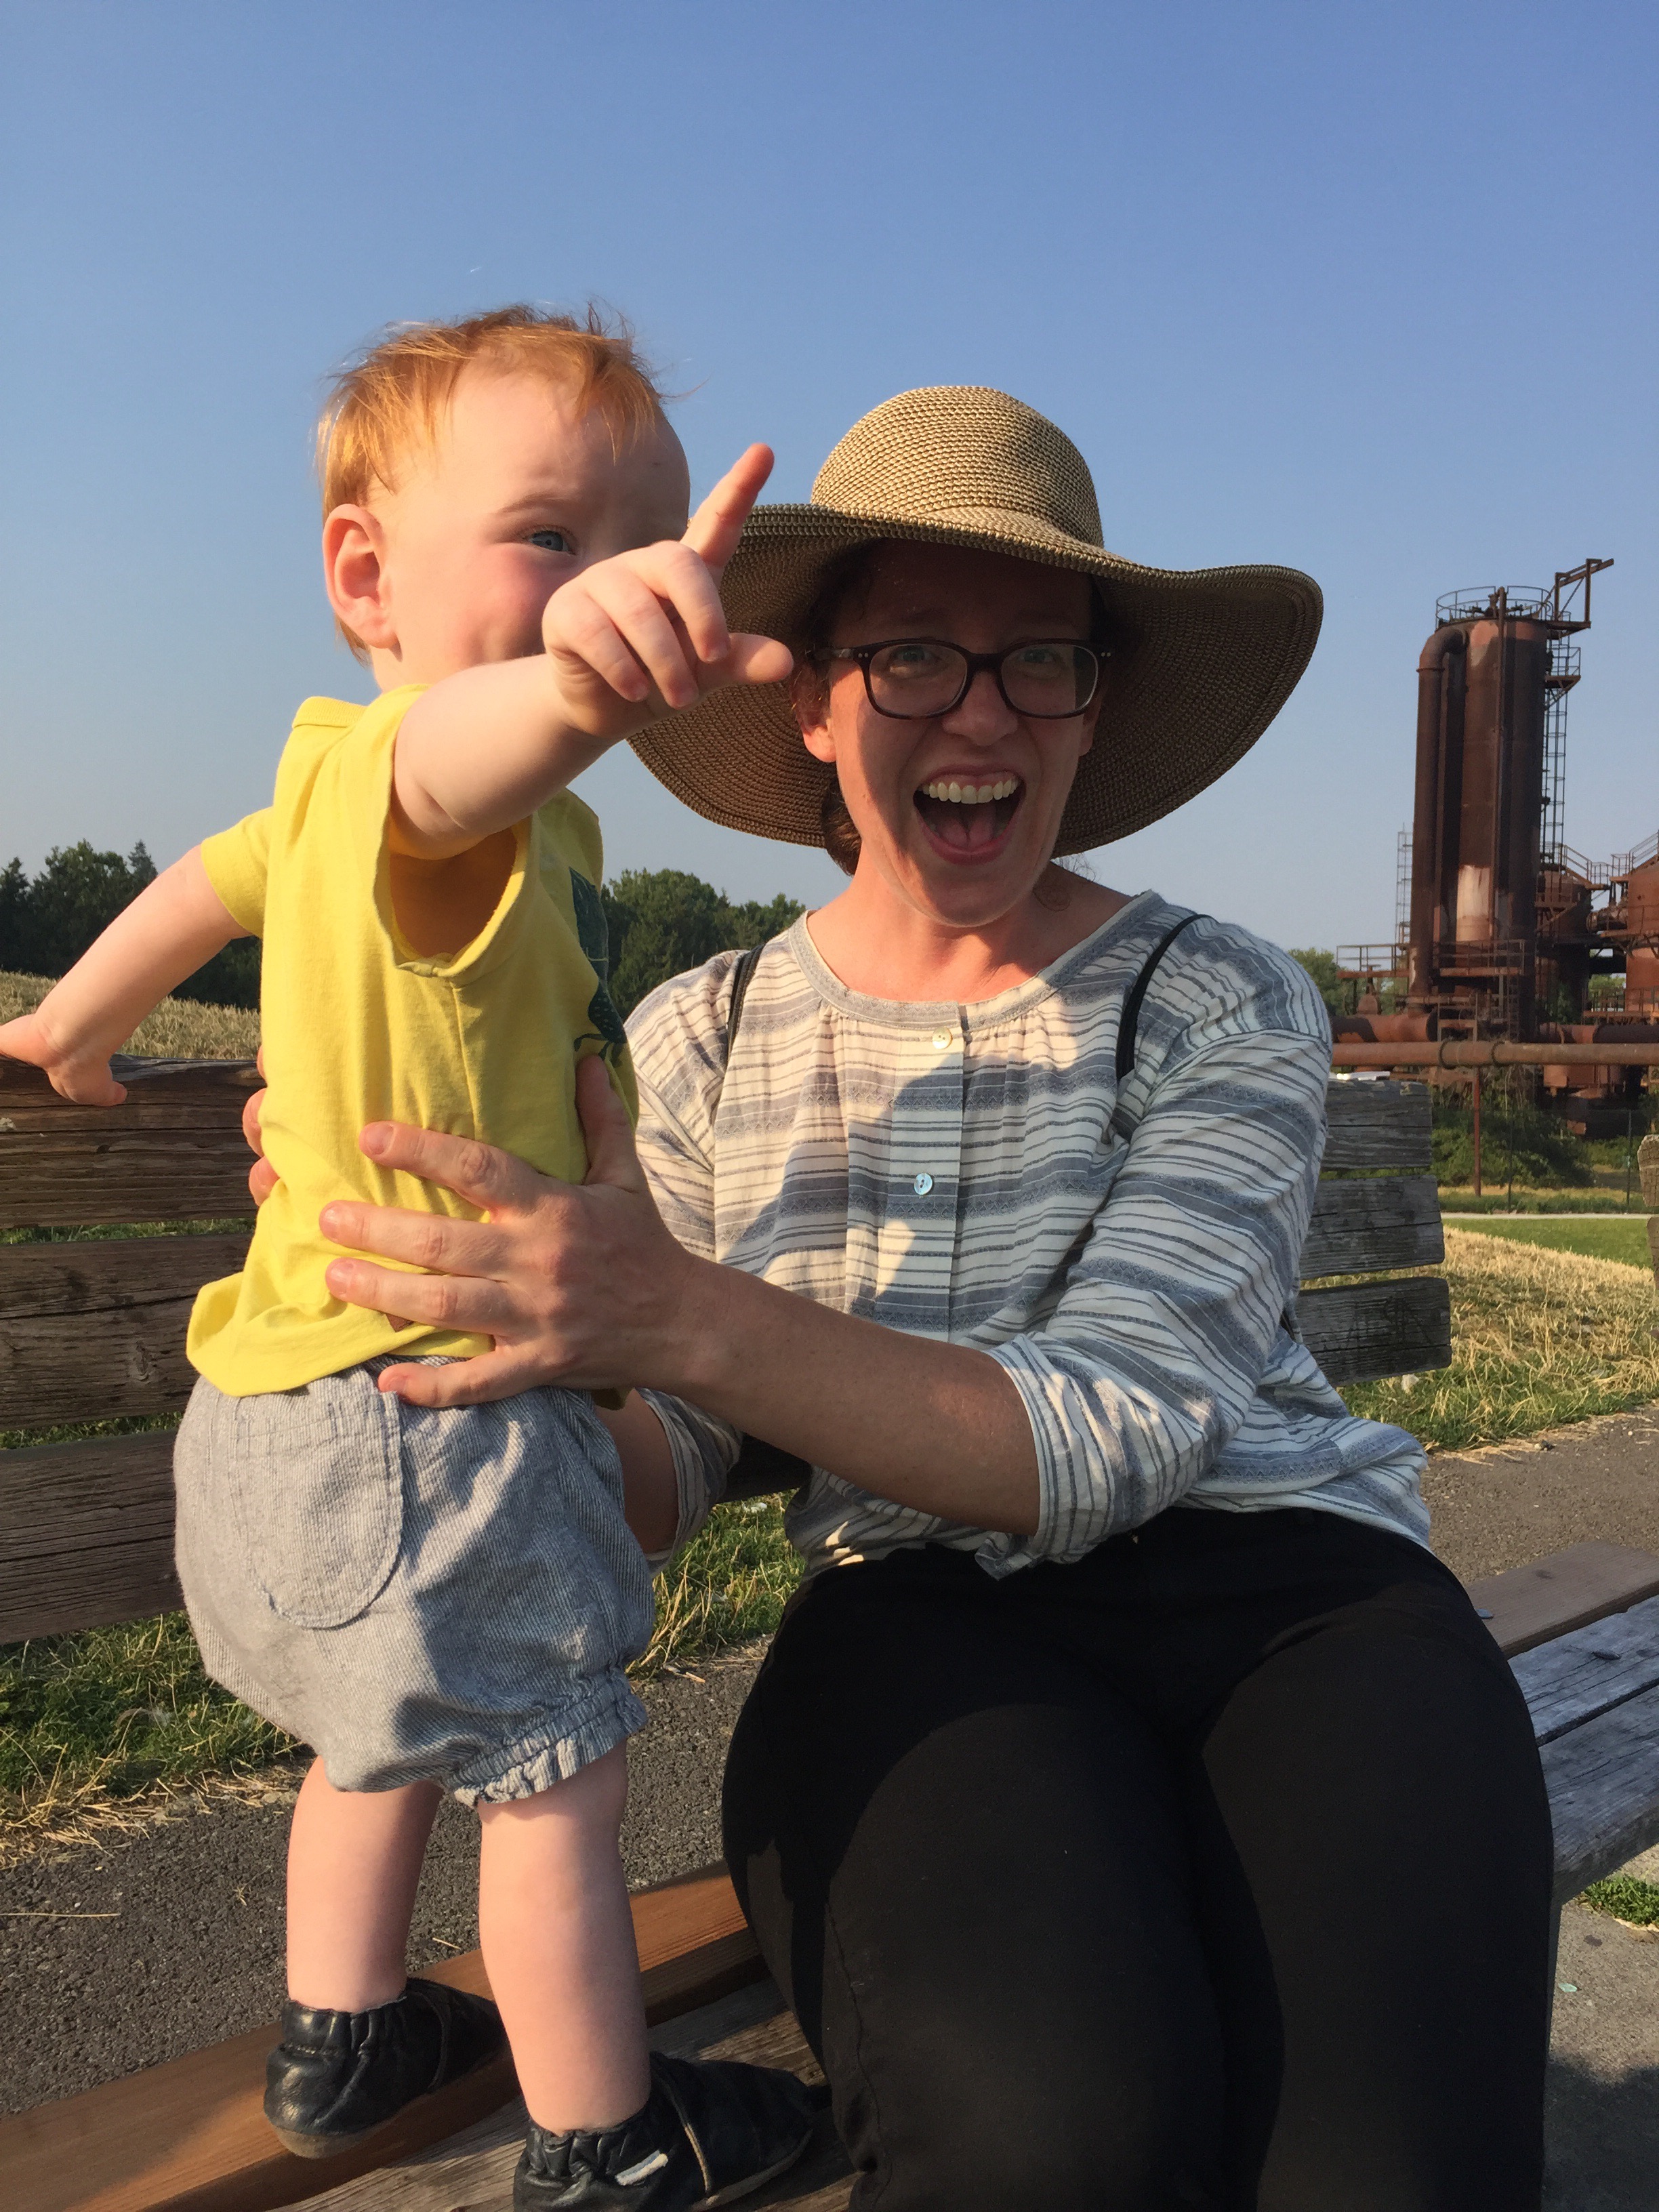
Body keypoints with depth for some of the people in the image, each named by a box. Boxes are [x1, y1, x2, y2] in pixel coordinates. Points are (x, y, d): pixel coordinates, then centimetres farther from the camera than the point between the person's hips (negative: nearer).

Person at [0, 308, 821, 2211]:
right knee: (553, 1770, 7)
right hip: (422, 1407, -10)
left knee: (394, 1734, 27)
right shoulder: (401, 778, -21)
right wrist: (578, 682, -69)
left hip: (309, 1400, 10)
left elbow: (213, 876, 28)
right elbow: (455, 761, -46)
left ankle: (340, 2039, 46)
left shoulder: (333, 802, 11)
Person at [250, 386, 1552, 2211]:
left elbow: (1115, 1440, -14)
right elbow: (657, 1472, 2)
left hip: (1289, 1590, 0)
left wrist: (686, 1317, -29)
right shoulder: (700, 1041, 7)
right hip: (925, 1630, 1)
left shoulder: (1229, 1011, 0)